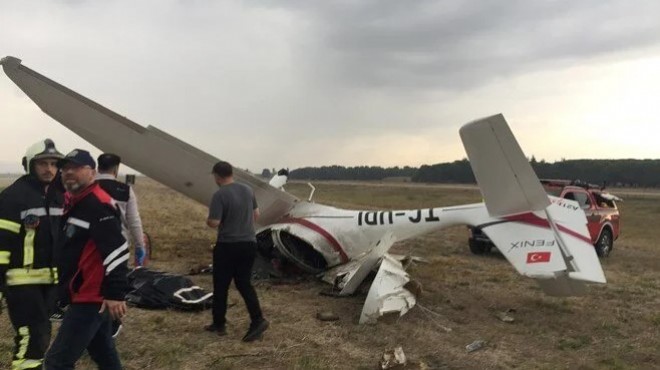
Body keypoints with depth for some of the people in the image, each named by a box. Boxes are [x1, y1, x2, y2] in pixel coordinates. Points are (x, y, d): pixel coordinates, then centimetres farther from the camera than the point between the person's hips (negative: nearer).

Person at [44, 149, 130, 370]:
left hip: (90, 299, -10)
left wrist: (115, 293, -28)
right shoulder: (76, 203, 15)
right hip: (91, 296, 10)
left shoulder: (98, 204, -17)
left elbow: (116, 249, -26)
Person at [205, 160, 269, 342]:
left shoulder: (220, 195, -16)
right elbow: (256, 214, 14)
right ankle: (258, 320, 1)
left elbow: (214, 223, -20)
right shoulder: (248, 190, 5)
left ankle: (219, 324, 22)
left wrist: (207, 221, 2)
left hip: (228, 246, -6)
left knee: (221, 286, 11)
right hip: (249, 243, 6)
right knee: (244, 283, 13)